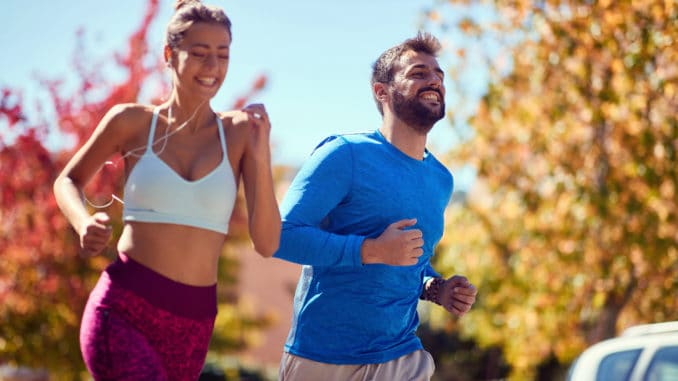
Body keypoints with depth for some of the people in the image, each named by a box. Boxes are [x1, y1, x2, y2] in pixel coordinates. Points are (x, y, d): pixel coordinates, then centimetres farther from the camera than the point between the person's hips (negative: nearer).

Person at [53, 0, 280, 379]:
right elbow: (68, 181, 17)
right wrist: (85, 225, -5)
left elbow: (267, 244, -2)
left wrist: (260, 157, -14)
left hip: (192, 324, 3)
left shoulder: (241, 132, 2)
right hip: (123, 309, -3)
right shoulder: (132, 122, 0)